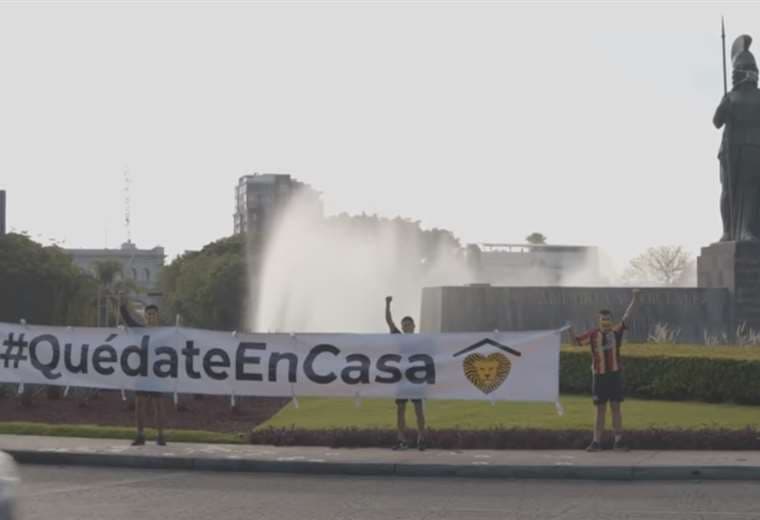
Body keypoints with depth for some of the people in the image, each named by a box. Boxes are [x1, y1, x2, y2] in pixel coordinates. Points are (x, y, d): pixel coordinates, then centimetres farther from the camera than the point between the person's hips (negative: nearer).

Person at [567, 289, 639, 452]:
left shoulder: (616, 331, 1)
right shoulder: (593, 334, 1)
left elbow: (627, 315, -7)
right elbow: (576, 341, 7)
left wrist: (635, 298, -17)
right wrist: (570, 329, -11)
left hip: (615, 374, 0)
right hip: (599, 376, 0)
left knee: (616, 408, 3)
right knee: (600, 410, 5)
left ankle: (618, 442, 8)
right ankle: (596, 442, 9)